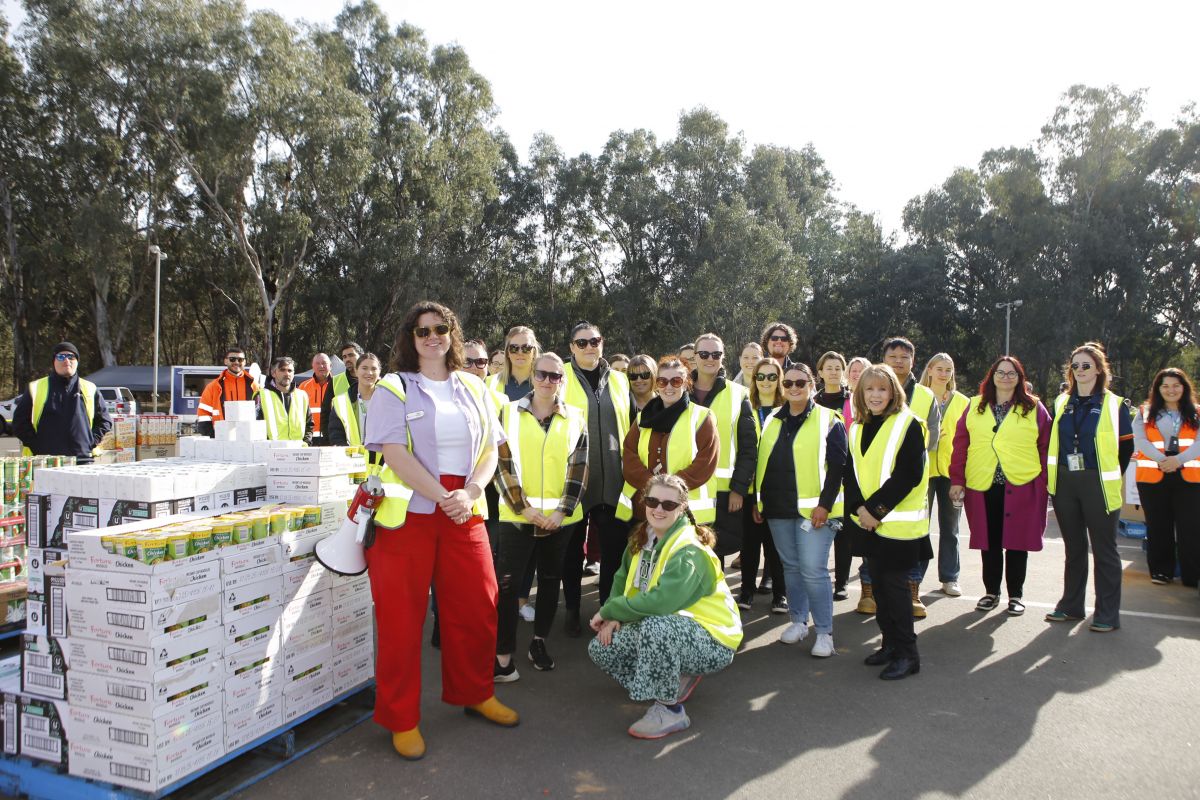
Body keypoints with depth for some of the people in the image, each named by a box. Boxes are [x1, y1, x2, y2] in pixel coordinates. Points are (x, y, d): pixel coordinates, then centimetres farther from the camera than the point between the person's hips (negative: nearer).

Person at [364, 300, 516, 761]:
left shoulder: (472, 388, 11)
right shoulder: (392, 389, 0)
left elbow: (490, 450, 6)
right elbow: (396, 455, -11)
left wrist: (470, 494, -12)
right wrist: (443, 498, -17)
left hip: (465, 511, 4)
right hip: (407, 512, -3)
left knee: (477, 607, 8)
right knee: (402, 617, 2)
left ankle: (475, 693, 31)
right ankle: (401, 719, 18)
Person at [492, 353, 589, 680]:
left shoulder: (575, 418, 6)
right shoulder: (509, 413, 2)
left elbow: (579, 468, 2)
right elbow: (503, 463, -4)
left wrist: (563, 510, -8)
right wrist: (523, 507, -12)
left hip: (559, 517, 2)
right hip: (517, 515, -2)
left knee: (550, 580, 13)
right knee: (508, 582, -5)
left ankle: (539, 641, 28)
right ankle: (503, 655, 1)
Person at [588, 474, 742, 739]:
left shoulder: (689, 553, -25)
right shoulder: (641, 538, 0)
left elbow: (659, 602, -36)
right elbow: (623, 580, 11)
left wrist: (609, 610, -23)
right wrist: (614, 616, -8)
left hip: (711, 643, -8)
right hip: (665, 635, 8)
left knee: (654, 624, -37)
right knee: (601, 648, -4)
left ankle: (669, 710, -16)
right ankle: (675, 679, 11)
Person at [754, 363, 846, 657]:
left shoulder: (828, 420, -3)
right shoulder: (772, 421, 13)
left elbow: (837, 465, -8)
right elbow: (762, 464, 17)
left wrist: (825, 504, -15)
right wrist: (758, 501, 12)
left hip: (813, 509, -5)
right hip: (778, 510, 6)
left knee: (813, 570, -8)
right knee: (791, 566, 14)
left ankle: (824, 632, 3)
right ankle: (798, 621, 27)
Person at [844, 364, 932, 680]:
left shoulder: (907, 424, -8)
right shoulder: (857, 428, 11)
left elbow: (909, 474, -15)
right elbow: (851, 472, 9)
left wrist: (876, 507, -17)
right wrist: (859, 507, -7)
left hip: (898, 521, -6)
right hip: (866, 520, 6)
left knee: (894, 584, -3)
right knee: (878, 584, 12)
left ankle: (907, 653, 9)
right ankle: (890, 644, 25)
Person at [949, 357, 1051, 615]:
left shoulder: (1034, 408, 4)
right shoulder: (975, 407, 8)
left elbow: (1045, 447, 2)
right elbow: (960, 444, 6)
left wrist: (1043, 482, -5)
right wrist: (957, 480, 0)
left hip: (1022, 486, -1)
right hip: (982, 486, 2)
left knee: (1017, 540, 5)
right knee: (989, 541, 9)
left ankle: (1016, 595, 20)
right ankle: (991, 592, 23)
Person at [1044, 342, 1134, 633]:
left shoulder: (1115, 404, -2)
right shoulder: (1062, 403, 9)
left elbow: (1126, 447, 1)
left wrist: (1109, 478, 3)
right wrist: (1053, 476, 7)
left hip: (1098, 486, -4)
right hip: (1065, 484, 4)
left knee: (1104, 550, 2)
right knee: (1074, 548, 13)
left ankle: (1108, 614, 10)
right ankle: (1071, 606, 23)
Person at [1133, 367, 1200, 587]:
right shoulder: (1145, 414, 10)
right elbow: (1141, 441, -2)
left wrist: (1178, 460, -18)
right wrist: (1161, 460, -17)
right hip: (1153, 478, 1)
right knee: (1158, 527, 8)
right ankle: (1161, 570, 18)